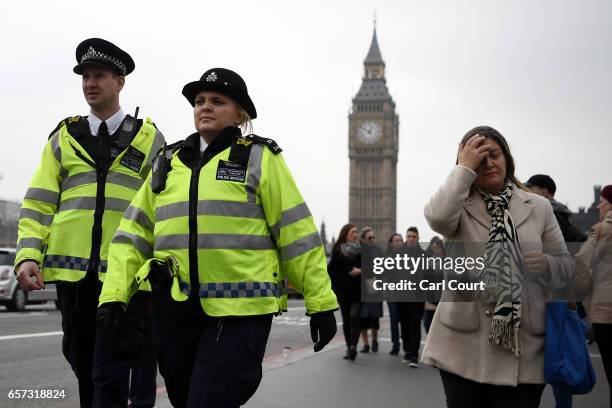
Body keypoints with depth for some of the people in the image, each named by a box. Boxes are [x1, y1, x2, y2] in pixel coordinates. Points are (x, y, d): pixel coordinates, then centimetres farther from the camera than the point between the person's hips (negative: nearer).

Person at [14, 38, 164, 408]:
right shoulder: (63, 138, 13)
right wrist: (28, 255, -5)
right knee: (84, 362, 9)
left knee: (130, 366, -2)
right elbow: (38, 204, 9)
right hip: (73, 269, 3)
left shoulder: (149, 138, 9)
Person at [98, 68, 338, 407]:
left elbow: (296, 233, -2)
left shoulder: (259, 158, 1)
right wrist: (113, 295, -1)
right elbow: (134, 233, 10)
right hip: (175, 309, 5)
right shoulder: (168, 162, 14)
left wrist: (320, 302, -5)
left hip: (240, 309, -5)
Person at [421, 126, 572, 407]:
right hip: (465, 346, -1)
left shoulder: (539, 207, 9)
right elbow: (437, 217, -21)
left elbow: (565, 266, 12)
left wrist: (546, 265, -11)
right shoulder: (459, 206, 4)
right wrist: (464, 169, -12)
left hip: (523, 348, 1)